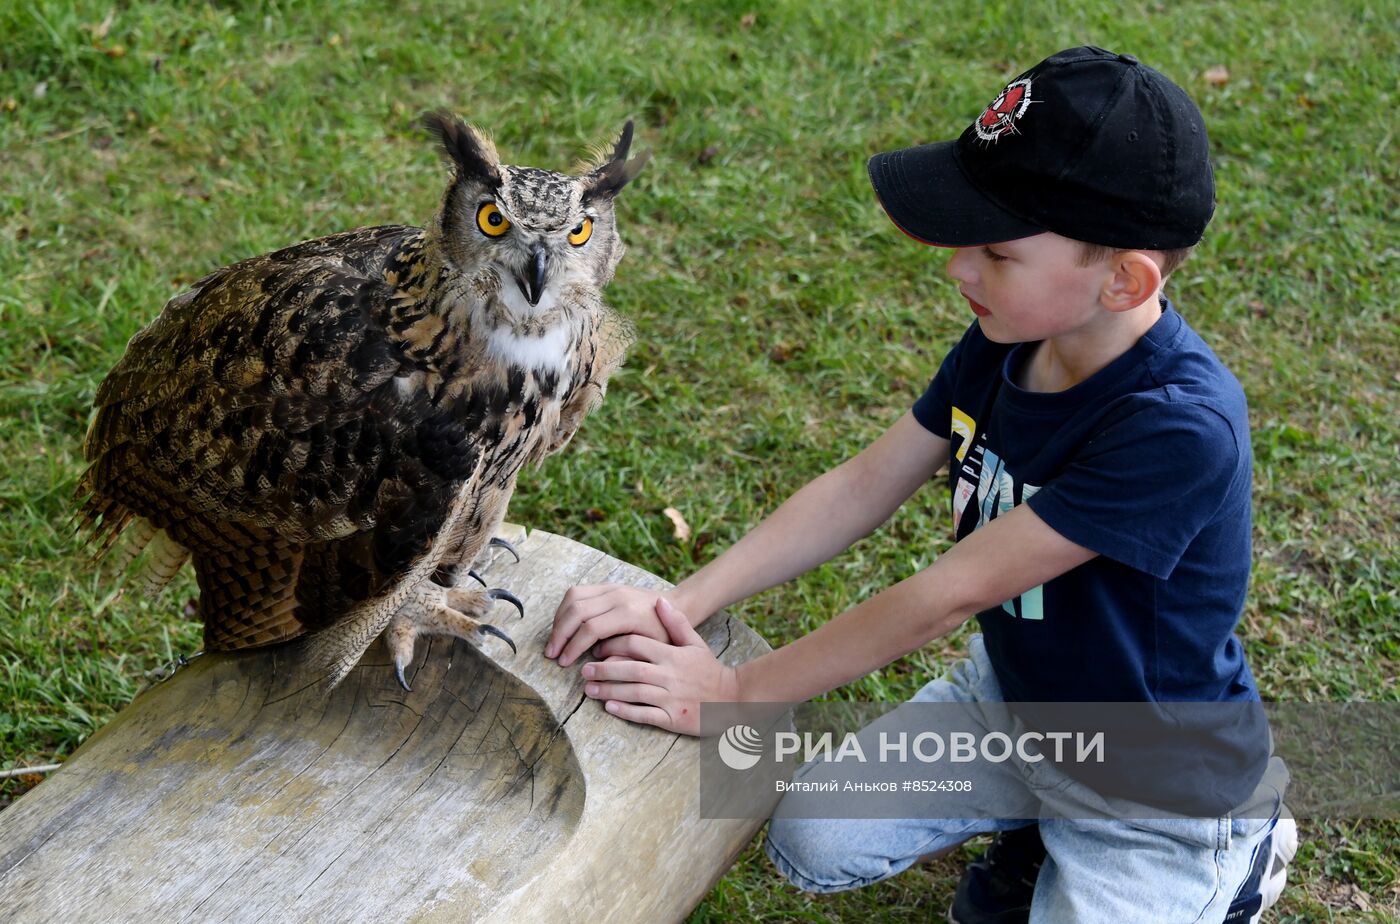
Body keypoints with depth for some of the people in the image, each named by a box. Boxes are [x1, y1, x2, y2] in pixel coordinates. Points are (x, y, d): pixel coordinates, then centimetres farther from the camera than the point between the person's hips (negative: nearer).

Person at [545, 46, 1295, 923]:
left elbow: (949, 594, -33)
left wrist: (734, 694, -25)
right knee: (812, 847, -2)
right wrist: (678, 607, -18)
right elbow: (862, 489, -8)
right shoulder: (1006, 341, -13)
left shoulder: (1181, 426, -37)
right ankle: (1041, 833, 20)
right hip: (1012, 688, 6)